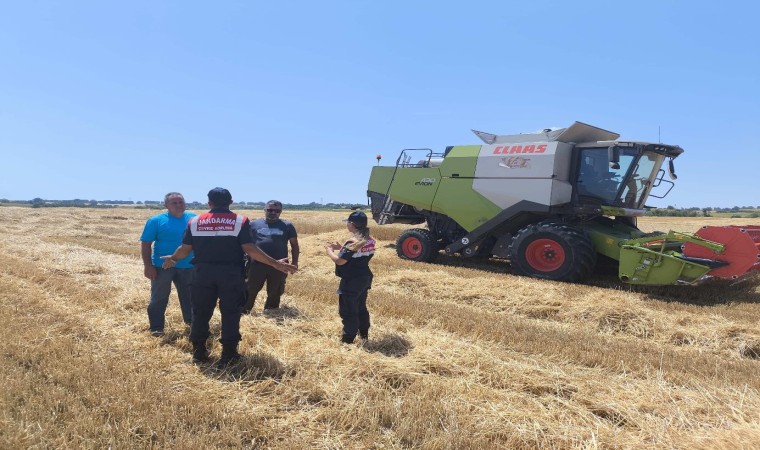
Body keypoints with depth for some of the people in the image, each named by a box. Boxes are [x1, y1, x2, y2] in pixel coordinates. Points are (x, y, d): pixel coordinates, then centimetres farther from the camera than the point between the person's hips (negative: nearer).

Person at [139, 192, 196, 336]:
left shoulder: (193, 218, 2)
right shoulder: (156, 220, -7)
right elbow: (145, 244, -7)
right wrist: (148, 266, -12)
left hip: (187, 267, 3)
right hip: (162, 267, -3)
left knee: (190, 297, 14)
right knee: (159, 298, 6)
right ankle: (156, 328, 19)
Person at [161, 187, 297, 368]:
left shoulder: (195, 221, 3)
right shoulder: (240, 221, -5)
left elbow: (185, 249, 7)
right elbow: (250, 250, -13)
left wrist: (172, 259, 29)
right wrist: (276, 264, -9)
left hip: (204, 273, 3)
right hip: (231, 274, -2)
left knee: (201, 312, 15)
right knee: (230, 313, 7)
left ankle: (199, 351, 24)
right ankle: (228, 354, 11)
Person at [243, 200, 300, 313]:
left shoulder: (287, 226, 5)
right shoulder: (254, 224, 5)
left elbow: (294, 245, 9)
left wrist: (294, 262, 3)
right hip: (257, 264, 0)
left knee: (274, 292, 11)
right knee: (251, 290, 7)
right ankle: (243, 311, 19)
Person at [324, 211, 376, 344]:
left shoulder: (352, 242, -24)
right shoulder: (370, 240, 3)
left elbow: (339, 261, -21)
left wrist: (329, 250, -4)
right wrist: (340, 248, 12)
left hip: (351, 282, -9)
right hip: (364, 278, 9)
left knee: (347, 311, 4)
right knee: (361, 308, 21)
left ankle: (348, 340, 13)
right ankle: (364, 335, 32)